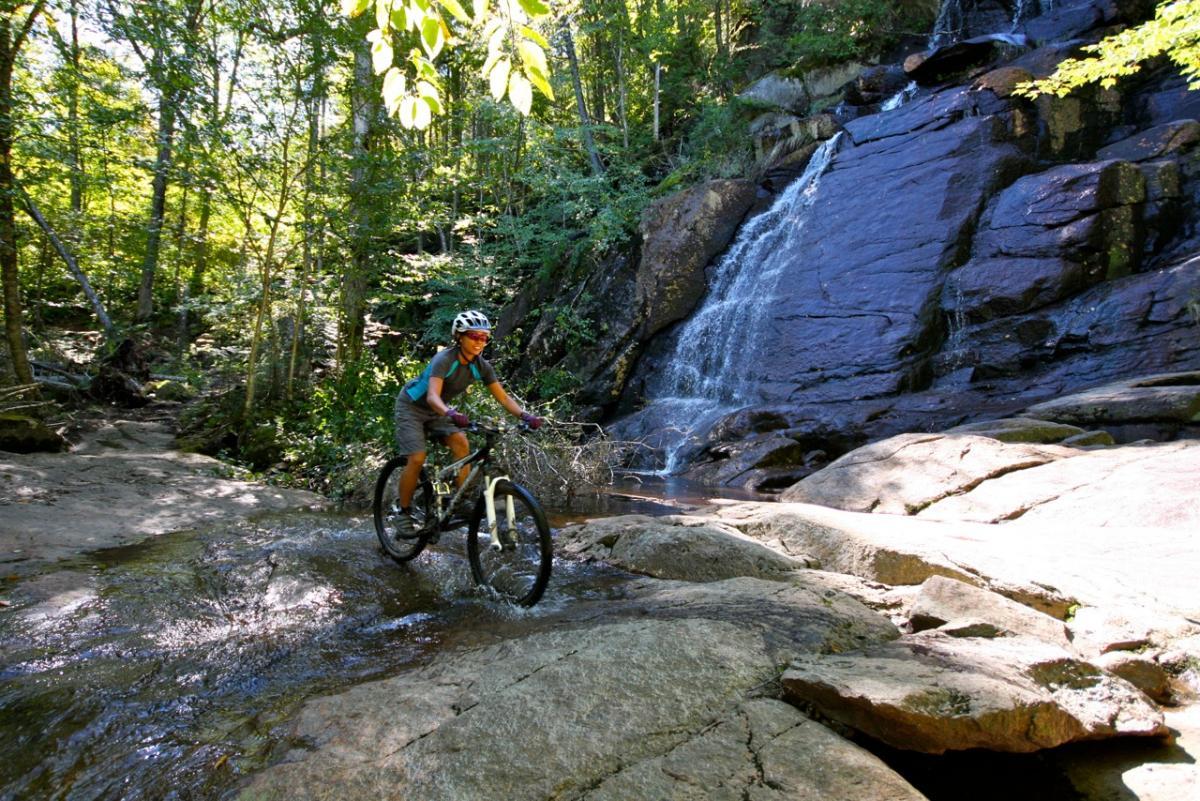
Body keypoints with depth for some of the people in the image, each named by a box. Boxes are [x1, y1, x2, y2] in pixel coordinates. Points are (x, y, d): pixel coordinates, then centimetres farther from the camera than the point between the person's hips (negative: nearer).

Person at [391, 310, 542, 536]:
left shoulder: (481, 366, -14)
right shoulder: (444, 359, -32)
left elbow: (503, 397, -15)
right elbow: (432, 396, -46)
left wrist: (525, 415, -33)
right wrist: (451, 413, -66)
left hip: (437, 411, 6)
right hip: (412, 407, -5)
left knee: (461, 444, -17)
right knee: (417, 459, -16)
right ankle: (404, 513, 1)